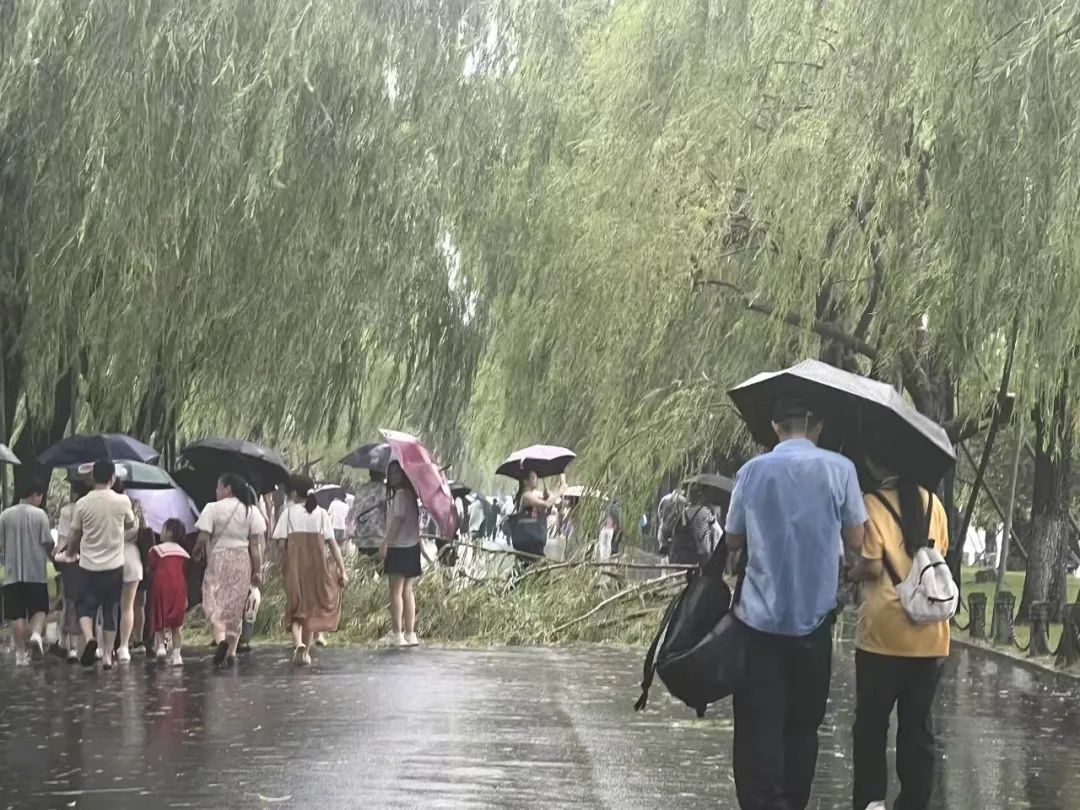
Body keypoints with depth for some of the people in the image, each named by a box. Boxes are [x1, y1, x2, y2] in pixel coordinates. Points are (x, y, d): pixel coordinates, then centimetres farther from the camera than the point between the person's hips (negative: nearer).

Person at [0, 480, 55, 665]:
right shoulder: (39, 514, -5)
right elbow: (48, 542, -6)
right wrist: (48, 552, 17)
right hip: (36, 571, -2)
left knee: (19, 615, 6)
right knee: (39, 609, 9)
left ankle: (21, 653, 5)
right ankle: (36, 634, -19)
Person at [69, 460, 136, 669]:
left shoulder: (83, 503, -5)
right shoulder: (123, 501, -5)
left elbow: (75, 534, 6)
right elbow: (130, 524, 14)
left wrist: (70, 551, 26)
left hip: (88, 565, -1)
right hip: (114, 565, 1)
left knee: (85, 606, 6)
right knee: (111, 611, 10)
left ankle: (89, 638, -20)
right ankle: (107, 655, 10)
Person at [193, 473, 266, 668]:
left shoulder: (213, 508, -6)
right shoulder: (251, 511, 4)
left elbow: (203, 538, -9)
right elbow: (255, 544, 1)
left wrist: (196, 553, 11)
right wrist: (258, 571, 4)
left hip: (218, 559, -3)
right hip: (242, 560, 3)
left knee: (213, 603, 0)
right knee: (235, 605, 10)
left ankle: (220, 638, -27)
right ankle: (231, 652, 11)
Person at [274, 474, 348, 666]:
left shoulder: (289, 513, 1)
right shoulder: (322, 513, 6)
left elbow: (282, 543, -4)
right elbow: (333, 543, 1)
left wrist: (283, 568, 5)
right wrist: (342, 570, 1)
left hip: (295, 565, -2)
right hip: (317, 564, 2)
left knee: (296, 606, 3)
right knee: (312, 606, 15)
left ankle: (298, 644, -23)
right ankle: (306, 651, 18)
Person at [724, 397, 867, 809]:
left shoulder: (753, 470, -2)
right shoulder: (839, 469, -4)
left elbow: (733, 540, 5)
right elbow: (856, 540, 0)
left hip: (759, 617, 0)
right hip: (813, 618, 1)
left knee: (759, 725, 1)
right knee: (802, 724, 13)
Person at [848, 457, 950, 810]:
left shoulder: (872, 504, -9)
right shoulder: (931, 502, 6)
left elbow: (871, 567, -14)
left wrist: (852, 573, 5)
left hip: (885, 634, -4)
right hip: (930, 635, 4)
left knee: (871, 722, 8)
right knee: (918, 725, 10)